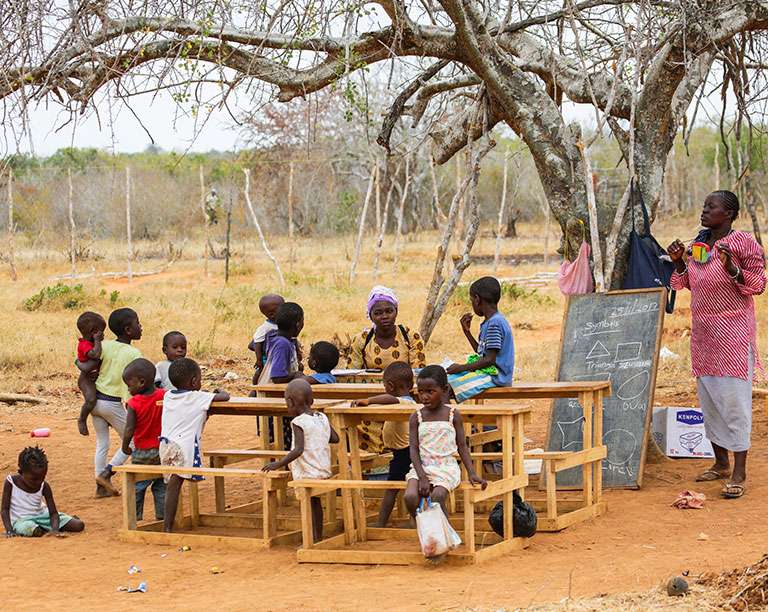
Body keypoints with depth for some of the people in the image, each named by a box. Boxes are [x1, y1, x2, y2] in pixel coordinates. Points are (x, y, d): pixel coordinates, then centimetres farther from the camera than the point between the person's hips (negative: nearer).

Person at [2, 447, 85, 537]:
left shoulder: (44, 486, -9)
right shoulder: (11, 481, -15)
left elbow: (53, 512, -10)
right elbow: (4, 509, -10)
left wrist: (55, 529, -30)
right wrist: (9, 530, -22)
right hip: (21, 520, -3)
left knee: (79, 525, -12)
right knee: (34, 531, -41)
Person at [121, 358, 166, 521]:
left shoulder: (133, 404, -16)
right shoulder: (164, 396, -6)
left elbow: (129, 430, -18)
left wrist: (125, 446, -2)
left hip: (142, 453, -3)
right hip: (163, 451, 4)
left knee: (136, 487, 9)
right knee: (162, 487, 12)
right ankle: (163, 518, 14)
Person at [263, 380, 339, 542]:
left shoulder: (299, 422, -17)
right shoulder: (322, 418, 4)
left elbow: (298, 450, -25)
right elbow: (335, 438, 10)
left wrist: (278, 464, -23)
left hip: (307, 472, -8)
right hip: (323, 469, 8)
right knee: (315, 502, 21)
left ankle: (313, 540, 2)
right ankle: (318, 537, 30)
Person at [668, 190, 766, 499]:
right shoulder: (698, 244, 11)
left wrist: (732, 270, -26)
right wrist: (679, 262, 4)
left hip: (733, 334, -7)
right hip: (703, 332, 7)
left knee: (734, 399, -8)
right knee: (709, 400, 12)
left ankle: (739, 474, -5)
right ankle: (721, 464, 25)